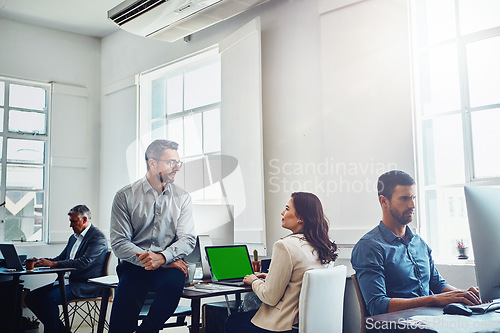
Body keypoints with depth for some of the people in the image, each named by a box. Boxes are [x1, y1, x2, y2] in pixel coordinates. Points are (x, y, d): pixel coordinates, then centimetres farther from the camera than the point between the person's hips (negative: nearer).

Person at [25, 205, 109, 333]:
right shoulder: (73, 238, 20)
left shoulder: (97, 237, -11)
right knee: (31, 298, -1)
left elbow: (84, 262, -22)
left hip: (86, 286, -10)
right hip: (69, 281, 10)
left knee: (50, 297, -28)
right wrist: (40, 262, 1)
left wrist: (53, 263, -23)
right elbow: (61, 258, 20)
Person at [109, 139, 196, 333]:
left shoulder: (182, 198, 9)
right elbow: (119, 244, -3)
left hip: (169, 267, 2)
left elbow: (188, 239, 0)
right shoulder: (125, 196, 2)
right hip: (134, 267, -1)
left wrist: (162, 257, -20)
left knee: (173, 282, -33)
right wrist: (147, 260, -16)